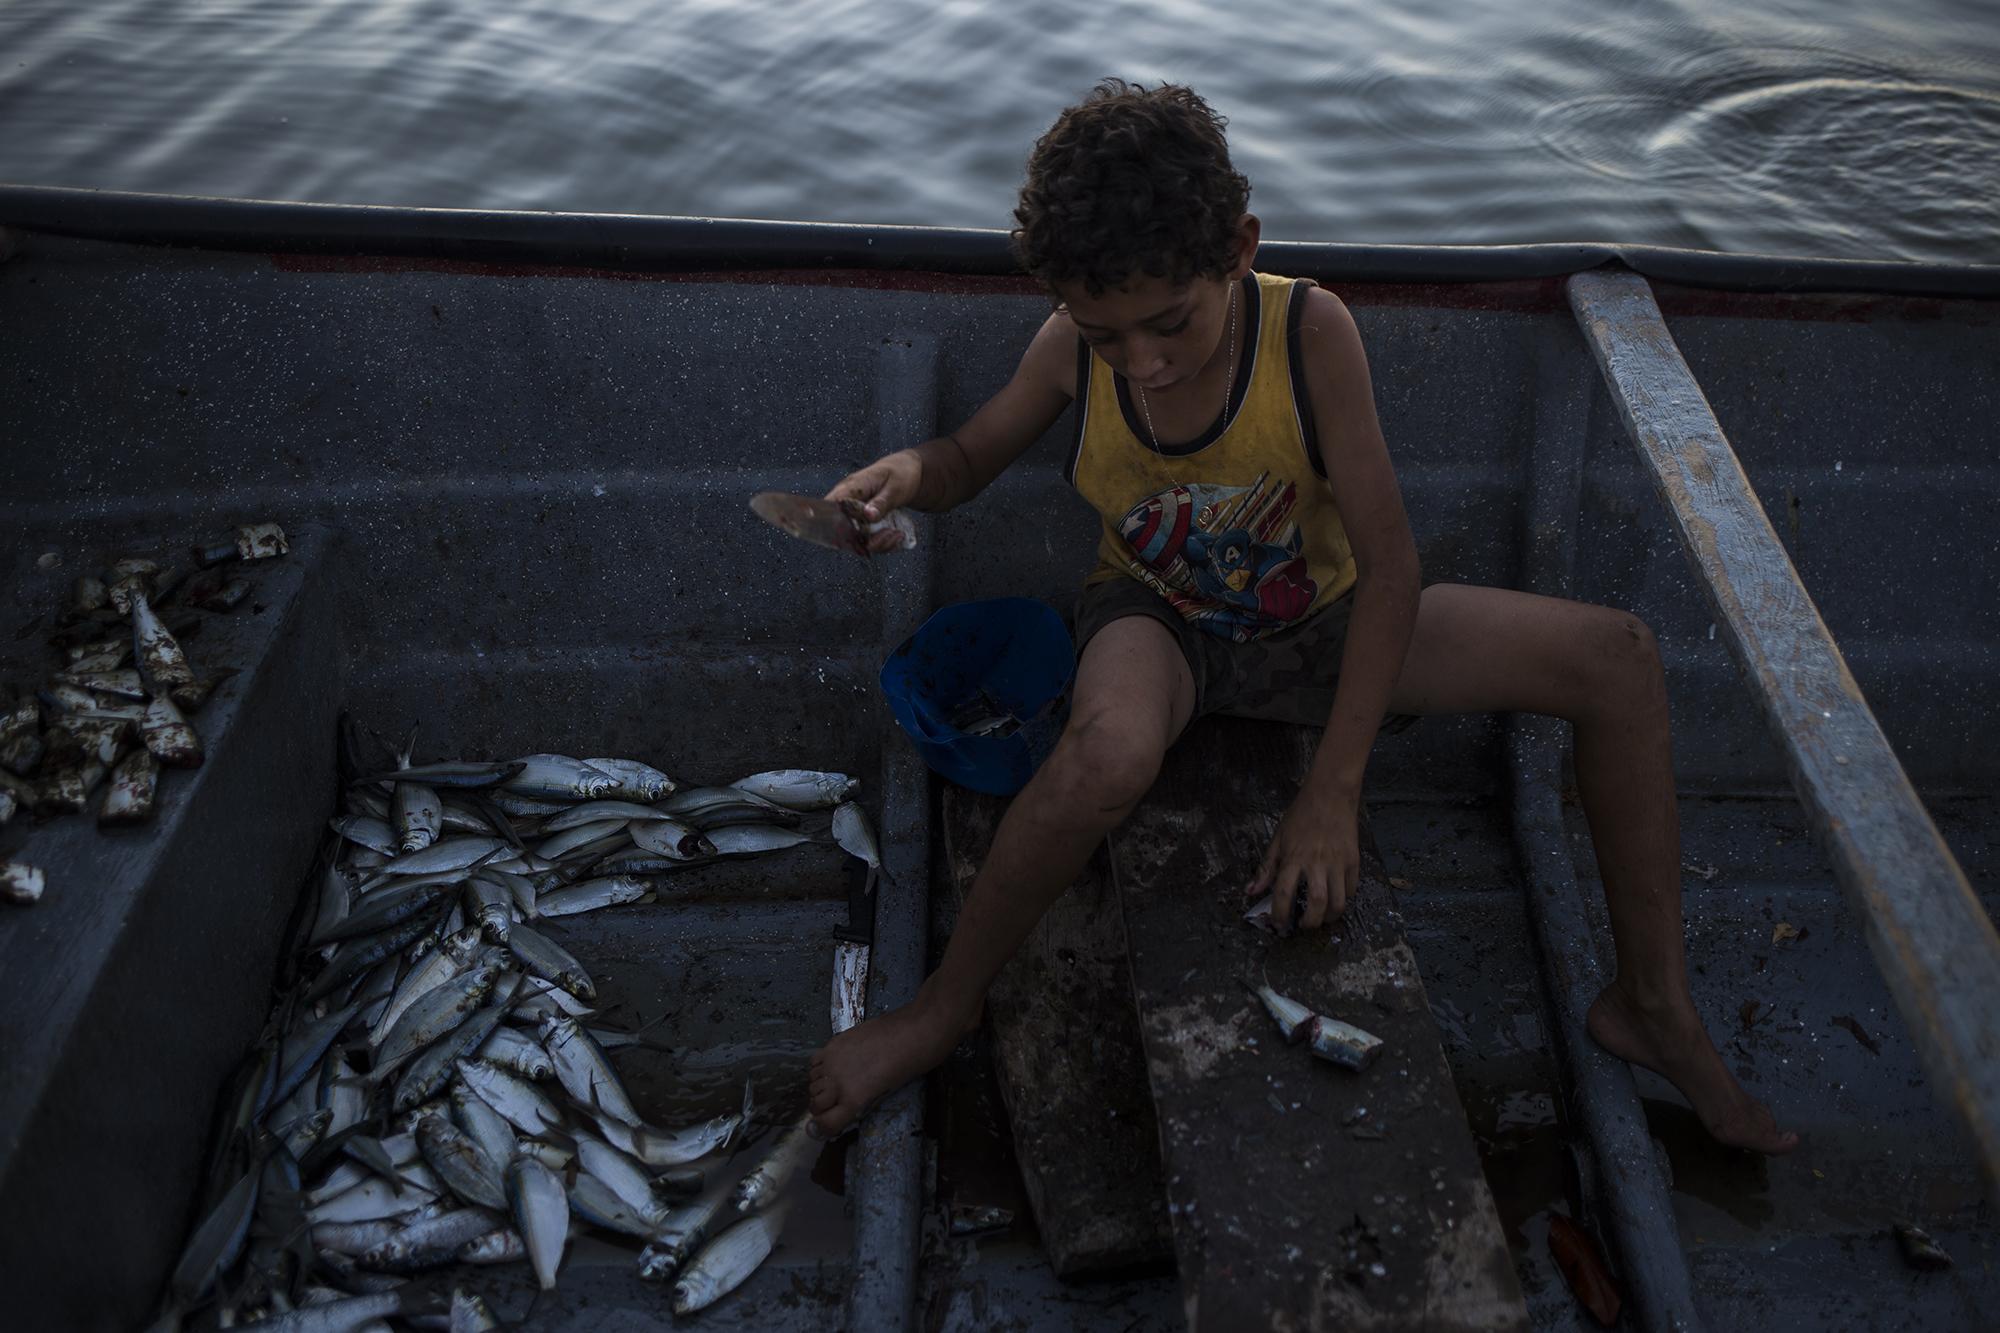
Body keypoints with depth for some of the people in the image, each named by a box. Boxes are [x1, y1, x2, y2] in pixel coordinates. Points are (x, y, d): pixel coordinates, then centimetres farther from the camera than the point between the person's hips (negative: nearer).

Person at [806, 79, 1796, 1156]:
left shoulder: (1309, 330, -23)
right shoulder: (1072, 349, -17)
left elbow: (1388, 567, -21)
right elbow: (973, 454, 3)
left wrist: (1333, 794, -25)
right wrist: (909, 475, -24)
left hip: (1313, 627, 1)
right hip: (1157, 621, -1)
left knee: (1618, 659, -15)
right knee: (1108, 753, -42)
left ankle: (1651, 1003, 1)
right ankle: (946, 1006, -15)